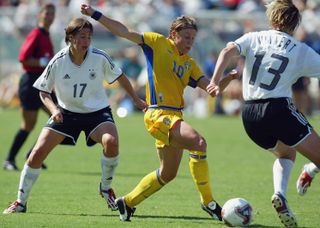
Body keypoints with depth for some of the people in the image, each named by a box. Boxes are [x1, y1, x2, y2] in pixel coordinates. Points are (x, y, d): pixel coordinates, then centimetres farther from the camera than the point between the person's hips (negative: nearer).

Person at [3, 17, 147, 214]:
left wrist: (136, 99, 11)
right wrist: (53, 109, -20)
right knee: (38, 152, -10)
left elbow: (119, 76, 4)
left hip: (97, 111, -1)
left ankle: (106, 187, -4)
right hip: (66, 113, 1)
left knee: (111, 142, -31)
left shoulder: (99, 57, -15)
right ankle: (21, 202, 7)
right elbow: (44, 91, -2)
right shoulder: (58, 62, -15)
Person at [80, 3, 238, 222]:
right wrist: (96, 15, -4)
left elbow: (208, 85, 9)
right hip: (158, 114, -8)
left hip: (174, 116, 8)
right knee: (198, 142, -26)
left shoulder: (190, 64, 17)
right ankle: (208, 202, -20)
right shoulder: (158, 43, 0)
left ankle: (128, 202, 31)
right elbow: (125, 32, 0)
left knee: (168, 173, 14)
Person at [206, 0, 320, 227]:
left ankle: (280, 195, 4)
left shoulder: (253, 38, 11)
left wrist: (215, 81, -13)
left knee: (286, 153, 27)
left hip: (250, 115, 5)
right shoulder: (301, 50, 5)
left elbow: (228, 51, -5)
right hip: (279, 108, -5)